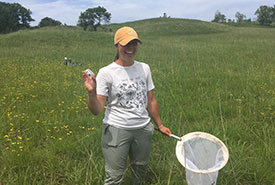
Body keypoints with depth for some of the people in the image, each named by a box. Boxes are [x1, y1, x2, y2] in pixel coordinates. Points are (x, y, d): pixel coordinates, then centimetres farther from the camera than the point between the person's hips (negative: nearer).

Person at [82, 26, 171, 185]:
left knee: (140, 172, 20)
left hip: (143, 129, 4)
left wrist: (160, 125, 17)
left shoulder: (144, 68, 2)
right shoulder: (106, 72, -11)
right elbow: (97, 110, -13)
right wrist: (92, 93, -32)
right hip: (116, 130, -4)